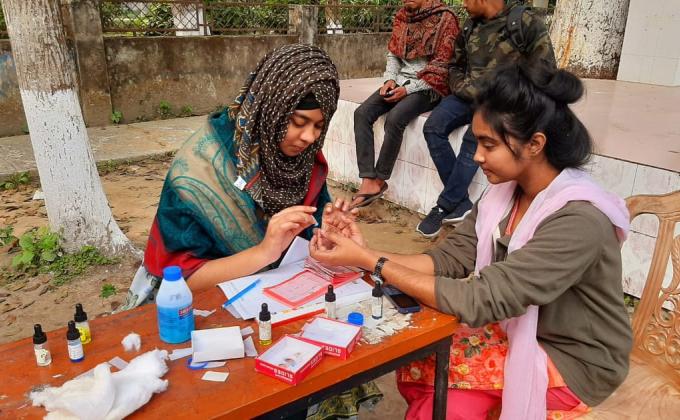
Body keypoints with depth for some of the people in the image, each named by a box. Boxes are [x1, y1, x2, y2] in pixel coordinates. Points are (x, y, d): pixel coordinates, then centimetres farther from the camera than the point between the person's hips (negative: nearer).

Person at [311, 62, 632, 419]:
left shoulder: (578, 221, -29)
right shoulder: (506, 190, -6)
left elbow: (479, 300, -33)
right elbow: (449, 258, -8)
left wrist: (370, 261, -31)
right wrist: (365, 254, -21)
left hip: (572, 362, -5)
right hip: (519, 331, 6)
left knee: (419, 366, -12)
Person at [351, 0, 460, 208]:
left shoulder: (445, 19, -8)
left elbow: (441, 66, -12)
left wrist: (408, 89, -17)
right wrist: (390, 79, -4)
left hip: (428, 87, -6)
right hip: (400, 81, 6)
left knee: (394, 118, -32)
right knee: (362, 113, -17)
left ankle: (380, 180, -15)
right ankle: (368, 181, -22)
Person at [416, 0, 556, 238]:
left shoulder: (527, 23, -5)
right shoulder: (469, 27, 10)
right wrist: (470, 90, -2)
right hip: (470, 95, 5)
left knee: (474, 137, -31)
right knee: (433, 127, -19)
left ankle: (444, 207, -15)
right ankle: (461, 203, -15)